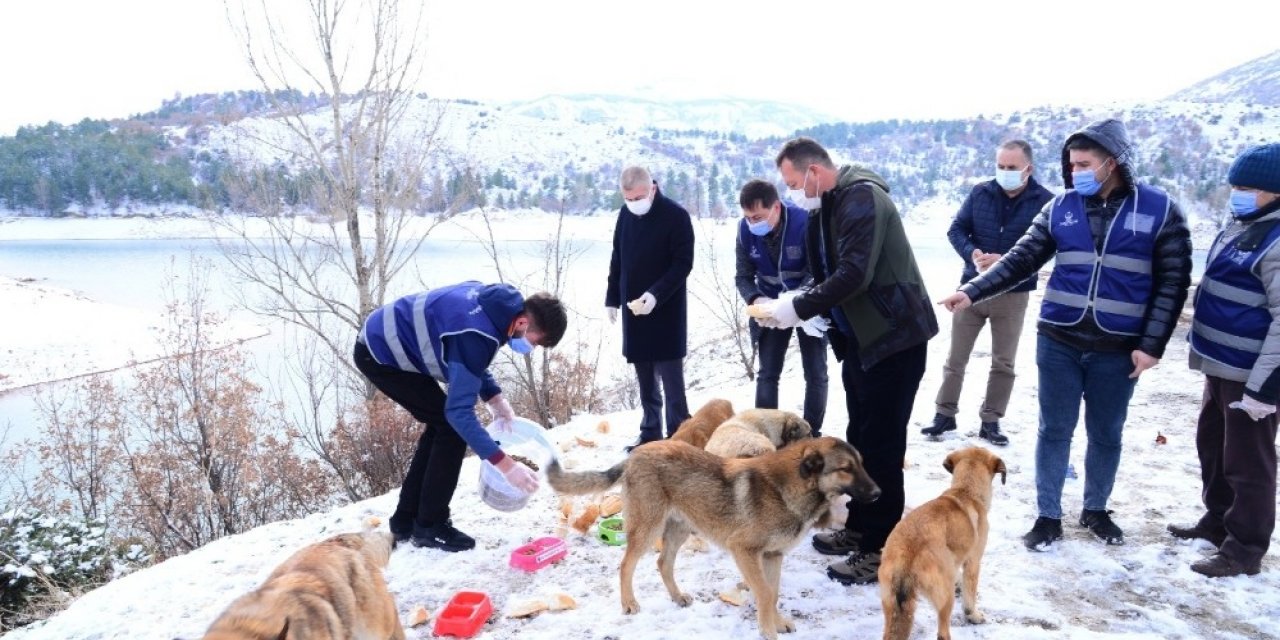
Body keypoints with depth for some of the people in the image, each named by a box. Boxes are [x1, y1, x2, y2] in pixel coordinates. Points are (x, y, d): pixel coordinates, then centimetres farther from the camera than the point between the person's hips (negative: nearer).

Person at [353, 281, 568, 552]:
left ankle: (405, 520, 21)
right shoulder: (477, 334, -32)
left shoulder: (494, 302, -3)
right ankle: (429, 526, 2)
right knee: (452, 426, -9)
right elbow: (459, 411, -32)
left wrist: (495, 398, 2)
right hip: (379, 354, -10)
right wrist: (506, 464, -32)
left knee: (442, 424, 13)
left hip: (383, 342, 10)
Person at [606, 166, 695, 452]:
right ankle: (650, 433, 20)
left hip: (666, 310, -6)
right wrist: (612, 298, 13)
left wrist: (656, 294, -23)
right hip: (633, 309, 6)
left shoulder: (676, 215, -12)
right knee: (645, 378, 11)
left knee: (670, 376, -3)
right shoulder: (625, 214, 7)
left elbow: (683, 263, -13)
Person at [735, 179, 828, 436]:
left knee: (815, 374, 4)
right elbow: (743, 276, -9)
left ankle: (812, 433, 18)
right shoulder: (746, 229, -15)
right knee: (767, 374, 4)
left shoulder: (805, 221, -26)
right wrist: (756, 299, -31)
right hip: (771, 306, 3)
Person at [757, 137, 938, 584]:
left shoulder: (860, 197, -17)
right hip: (859, 338, 10)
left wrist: (799, 309, -20)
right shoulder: (828, 209, 13)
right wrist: (792, 305, -1)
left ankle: (880, 550, 6)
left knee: (881, 446, -4)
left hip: (893, 337, -10)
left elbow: (854, 274, -27)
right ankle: (858, 528, 30)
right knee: (860, 440, 17)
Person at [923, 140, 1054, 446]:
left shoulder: (1044, 201, -9)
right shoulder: (980, 193, 0)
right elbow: (956, 229, 0)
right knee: (955, 357, 8)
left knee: (1003, 363, 8)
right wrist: (972, 254, -20)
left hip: (1013, 294, -2)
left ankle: (990, 421, 21)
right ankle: (945, 414, 20)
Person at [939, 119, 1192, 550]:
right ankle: (1048, 516, 20)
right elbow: (1021, 260, 2)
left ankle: (1095, 510, 33)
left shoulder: (1159, 210, -4)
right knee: (1054, 430, 8)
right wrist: (973, 292, -11)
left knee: (1106, 434, 13)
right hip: (1058, 342, 1)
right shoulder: (1061, 208, 2)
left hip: (1119, 349, -1)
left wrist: (1152, 344, -9)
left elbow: (1173, 282, -4)